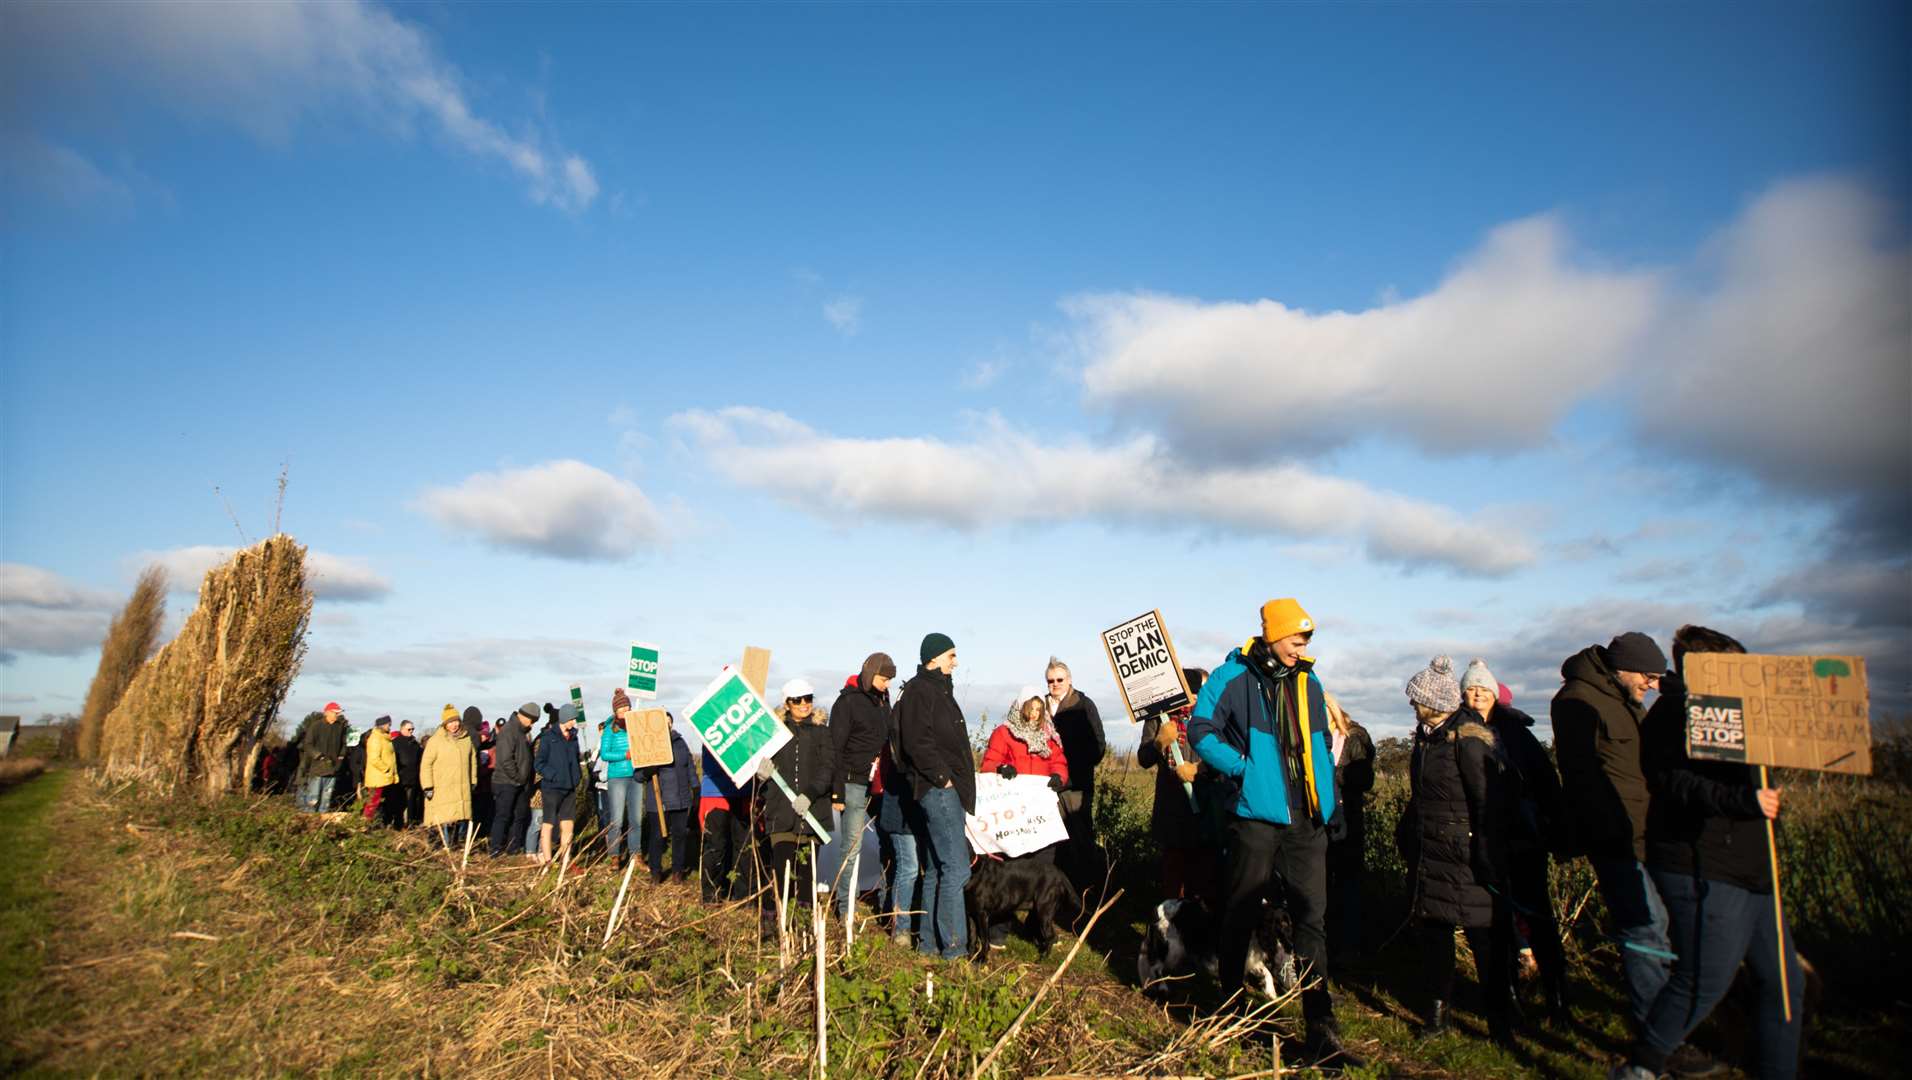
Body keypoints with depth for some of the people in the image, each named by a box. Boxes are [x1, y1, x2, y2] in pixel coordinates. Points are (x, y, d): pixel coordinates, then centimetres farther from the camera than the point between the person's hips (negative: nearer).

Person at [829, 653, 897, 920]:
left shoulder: (882, 700, 16)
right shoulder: (848, 701, -6)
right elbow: (835, 748, -9)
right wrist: (837, 791, -13)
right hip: (856, 785, -6)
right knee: (851, 847, -2)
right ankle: (845, 907, 7)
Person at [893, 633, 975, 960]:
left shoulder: (939, 690, 21)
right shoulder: (919, 690, -9)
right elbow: (917, 741, -20)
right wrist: (942, 776, -16)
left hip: (947, 789, 10)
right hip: (937, 787, -10)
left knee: (936, 868, 13)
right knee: (956, 867, -10)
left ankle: (929, 941, 20)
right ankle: (953, 945, -6)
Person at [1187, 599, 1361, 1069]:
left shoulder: (1308, 682, 9)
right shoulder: (1233, 677, -8)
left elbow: (1321, 744, 17)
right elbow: (1200, 728, -7)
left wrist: (1326, 802, 12)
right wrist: (1241, 766, -16)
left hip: (1307, 821, 5)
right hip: (1256, 817, -5)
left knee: (1312, 917, 4)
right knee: (1241, 915, 8)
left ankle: (1320, 1032, 11)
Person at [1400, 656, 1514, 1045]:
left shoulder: (1469, 740, -16)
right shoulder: (1427, 737, 10)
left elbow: (1491, 805, -18)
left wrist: (1489, 864, -19)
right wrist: (1408, 840, 20)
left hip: (1463, 858, -8)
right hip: (1429, 855, 8)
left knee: (1484, 938, 2)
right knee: (1434, 930, 13)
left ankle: (1501, 1025, 15)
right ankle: (1438, 1008, 26)